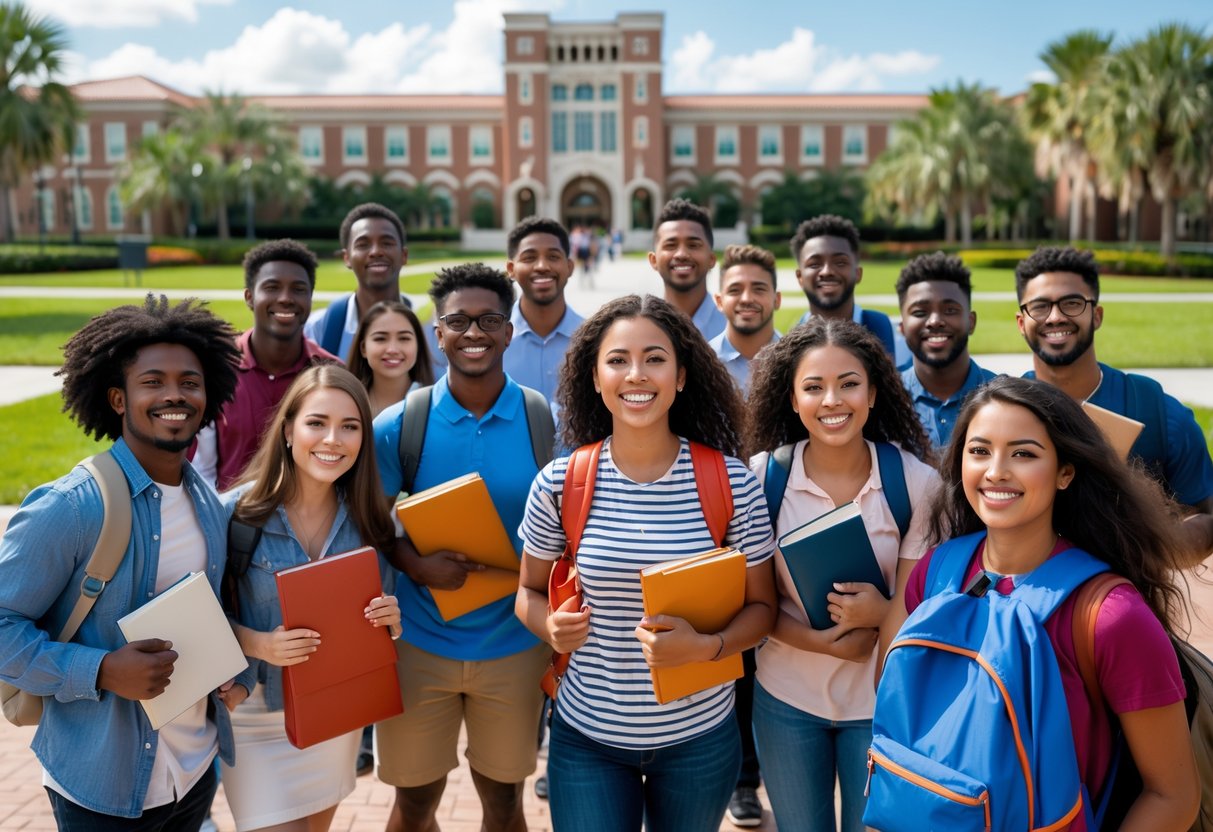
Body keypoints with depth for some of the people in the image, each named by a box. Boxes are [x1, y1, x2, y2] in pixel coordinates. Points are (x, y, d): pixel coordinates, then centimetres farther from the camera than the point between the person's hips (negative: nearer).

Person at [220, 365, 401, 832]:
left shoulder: (365, 518, -5)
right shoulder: (239, 512, -17)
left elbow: (370, 611, 5)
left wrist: (389, 621, -16)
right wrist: (260, 644, -28)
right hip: (257, 714, -4)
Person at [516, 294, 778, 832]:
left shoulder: (731, 482, -11)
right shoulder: (559, 484, -10)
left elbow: (761, 606, -3)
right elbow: (529, 591, 5)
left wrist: (705, 647, -22)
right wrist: (551, 627, -16)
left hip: (700, 738, 1)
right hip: (586, 737, 0)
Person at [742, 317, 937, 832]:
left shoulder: (915, 480, -13)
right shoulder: (763, 475, -12)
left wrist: (880, 614, -28)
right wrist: (818, 641, -22)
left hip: (881, 699, -1)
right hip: (785, 697, 1)